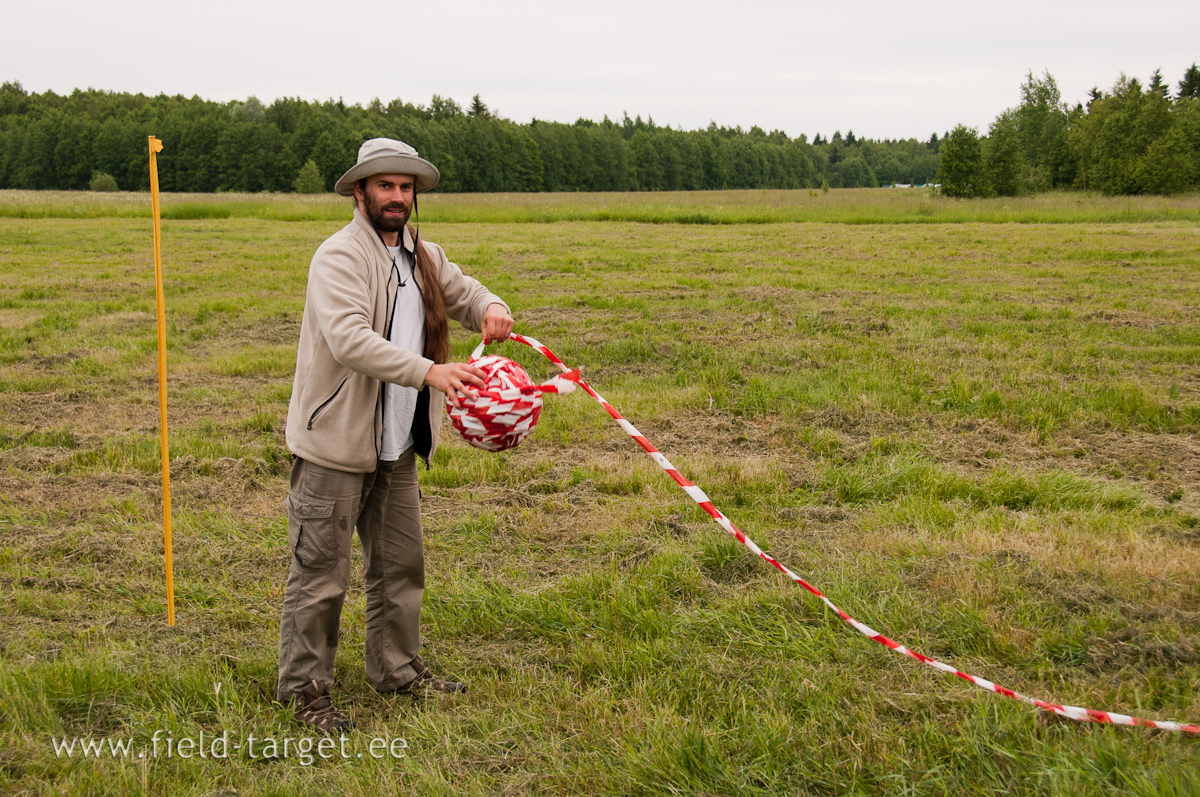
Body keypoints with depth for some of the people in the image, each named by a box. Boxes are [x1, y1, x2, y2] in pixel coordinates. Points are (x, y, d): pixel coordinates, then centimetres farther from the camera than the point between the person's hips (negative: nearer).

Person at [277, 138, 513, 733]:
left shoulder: (423, 256, 12)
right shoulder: (339, 256, -15)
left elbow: (461, 291, 26)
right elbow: (349, 340, -28)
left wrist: (489, 308, -1)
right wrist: (428, 371, -38)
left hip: (397, 445, 8)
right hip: (336, 443, -8)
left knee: (400, 564, 18)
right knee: (321, 572, -1)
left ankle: (397, 668, 33)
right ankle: (304, 688, 13)